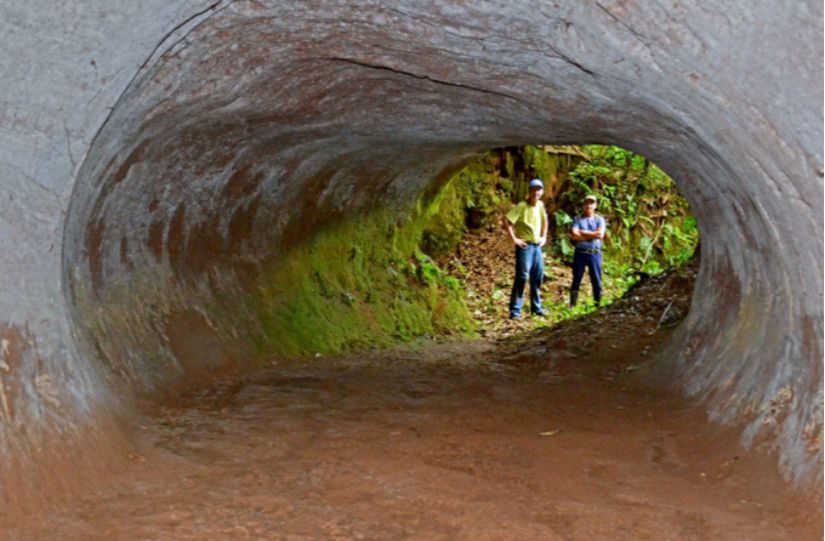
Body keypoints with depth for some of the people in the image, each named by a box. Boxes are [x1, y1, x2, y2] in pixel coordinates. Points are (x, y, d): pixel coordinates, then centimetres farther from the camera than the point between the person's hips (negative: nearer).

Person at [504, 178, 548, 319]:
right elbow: (507, 221, -21)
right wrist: (514, 239, -19)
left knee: (538, 277, 11)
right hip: (525, 246, -7)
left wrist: (544, 237, 18)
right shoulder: (522, 206, -13)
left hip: (537, 246, 7)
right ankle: (515, 310, -8)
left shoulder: (540, 205, 8)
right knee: (522, 277, -11)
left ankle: (536, 307, 24)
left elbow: (544, 220, 28)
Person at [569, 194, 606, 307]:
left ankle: (598, 306, 7)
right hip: (580, 253, -1)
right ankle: (572, 305, 6)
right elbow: (574, 235, -9)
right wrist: (592, 235, -7)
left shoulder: (600, 220, 9)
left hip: (594, 253, 1)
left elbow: (600, 234, -8)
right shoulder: (578, 219, 6)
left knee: (596, 281, 2)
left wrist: (583, 232, -5)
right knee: (576, 280, 2)